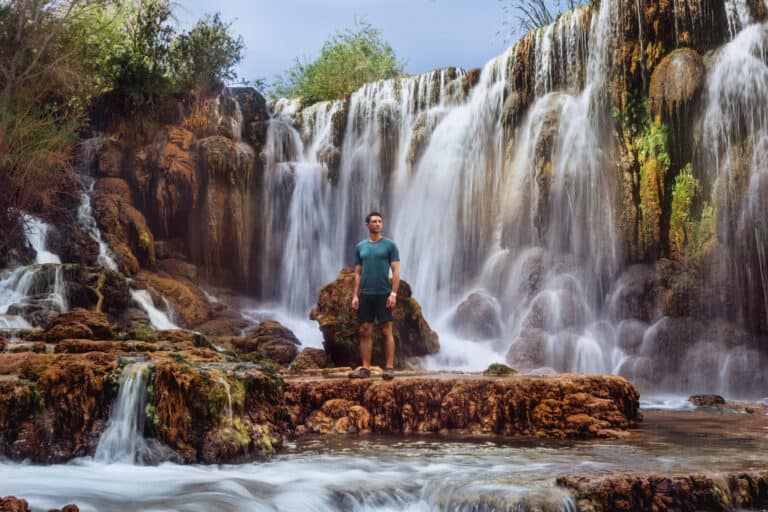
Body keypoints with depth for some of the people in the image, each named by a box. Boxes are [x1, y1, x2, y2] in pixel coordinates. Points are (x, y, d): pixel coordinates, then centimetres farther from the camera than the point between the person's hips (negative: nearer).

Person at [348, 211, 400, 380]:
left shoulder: (389, 245, 1)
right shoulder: (360, 247, 12)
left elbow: (396, 271, -3)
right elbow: (357, 273, 12)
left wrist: (393, 293, -12)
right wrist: (355, 295, 4)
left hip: (383, 294, -3)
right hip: (365, 295, 3)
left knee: (387, 331, -3)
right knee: (365, 332, 3)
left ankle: (389, 368, -1)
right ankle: (365, 368, 6)